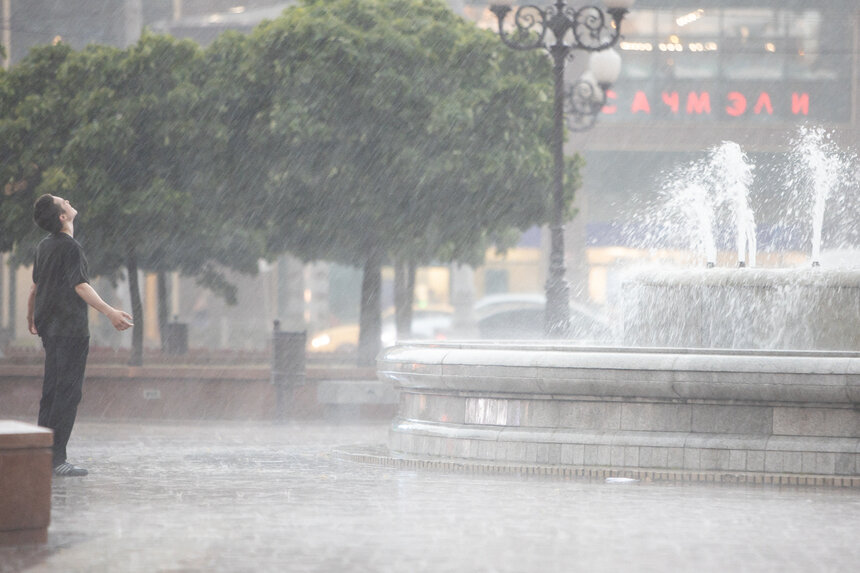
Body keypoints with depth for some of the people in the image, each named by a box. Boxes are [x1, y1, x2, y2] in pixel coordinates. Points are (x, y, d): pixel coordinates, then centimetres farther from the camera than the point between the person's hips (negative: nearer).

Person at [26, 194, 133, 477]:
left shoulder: (44, 246, 14)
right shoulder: (70, 247, -14)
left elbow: (35, 284, 24)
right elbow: (80, 286, -20)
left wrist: (30, 315, 40)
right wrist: (110, 312, -26)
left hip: (48, 325, 9)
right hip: (70, 326, -9)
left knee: (51, 389, 12)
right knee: (68, 391, -9)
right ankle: (56, 458, -13)